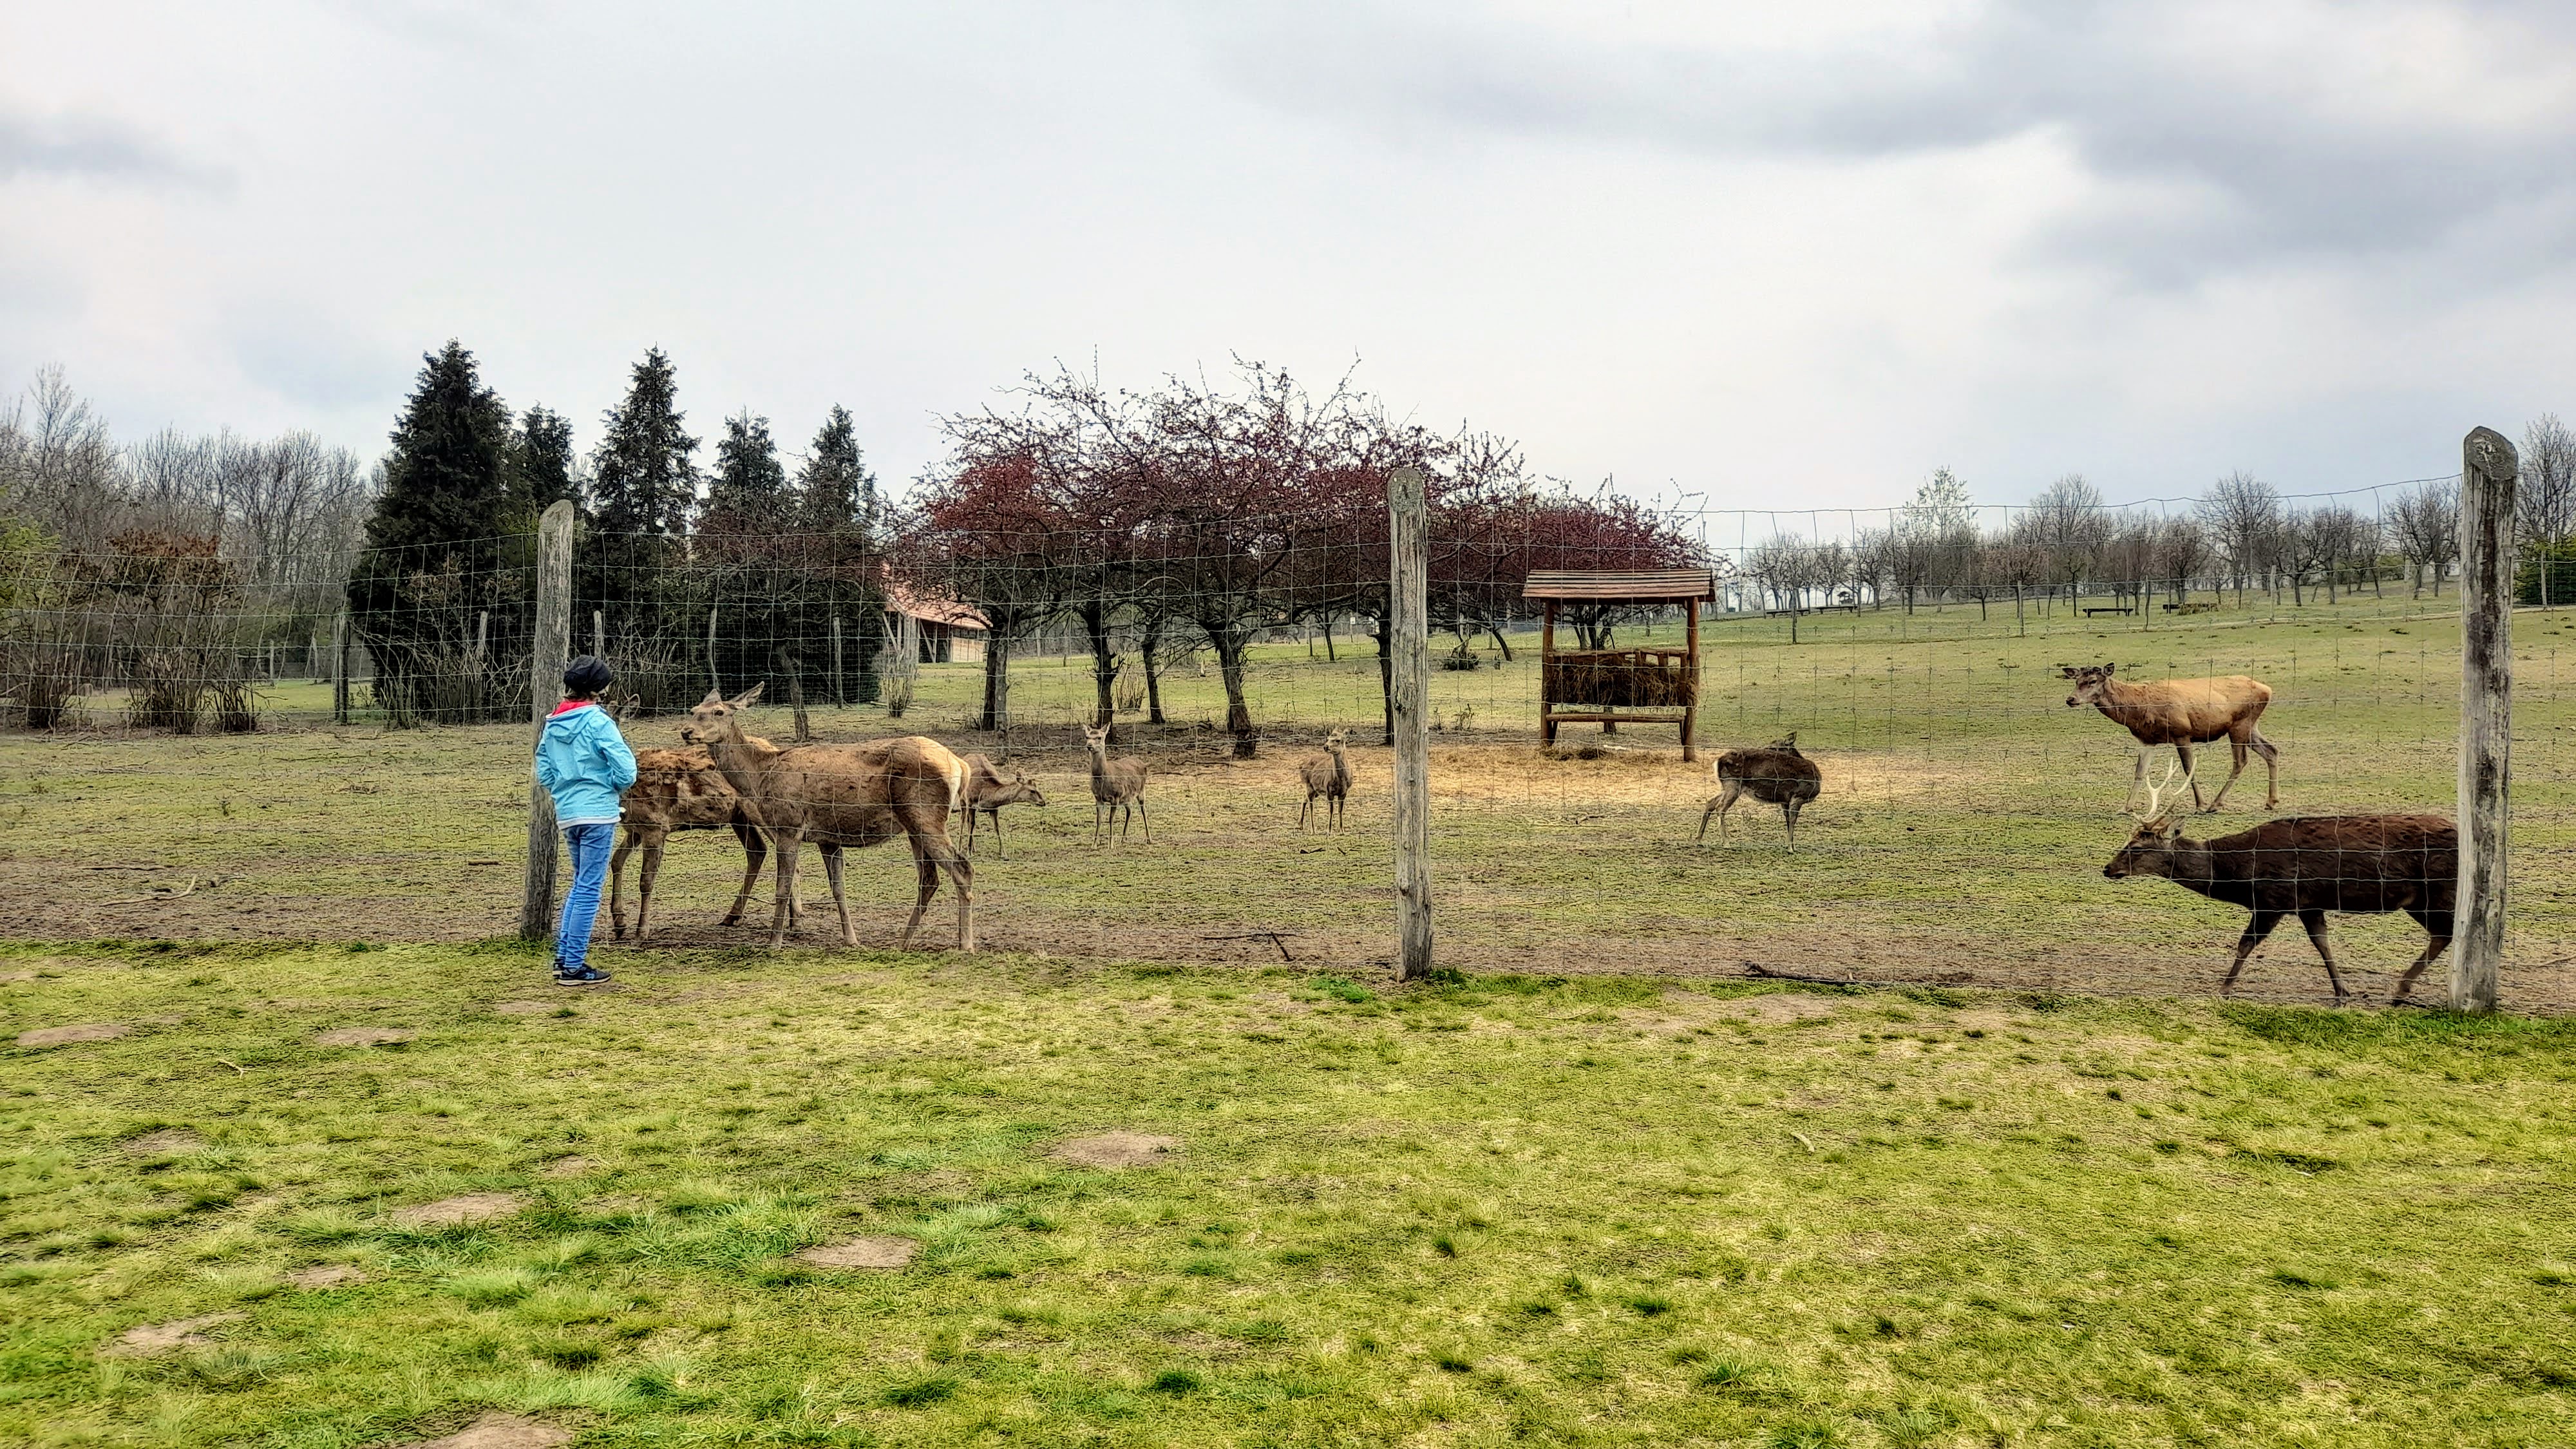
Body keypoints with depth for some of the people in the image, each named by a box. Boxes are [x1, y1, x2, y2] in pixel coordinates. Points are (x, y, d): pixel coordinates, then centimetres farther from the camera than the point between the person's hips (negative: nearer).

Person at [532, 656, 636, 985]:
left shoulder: (553, 723, 9)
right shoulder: (598, 722, -12)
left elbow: (543, 773, 12)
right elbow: (626, 771, -16)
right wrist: (611, 787, 3)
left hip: (566, 814, 7)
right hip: (598, 813, -7)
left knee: (580, 885, 21)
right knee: (589, 890, -1)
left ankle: (563, 956, 19)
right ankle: (573, 967, 2)